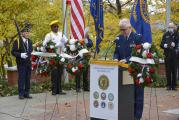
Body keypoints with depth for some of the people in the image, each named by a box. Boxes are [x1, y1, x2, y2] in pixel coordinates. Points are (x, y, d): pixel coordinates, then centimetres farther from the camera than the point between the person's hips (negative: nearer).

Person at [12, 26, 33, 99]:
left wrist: (29, 55, 9)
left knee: (28, 79, 6)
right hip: (21, 63, -5)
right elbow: (13, 52, -9)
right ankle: (21, 94, 2)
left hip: (28, 63, 6)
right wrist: (20, 55, -22)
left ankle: (26, 93, 13)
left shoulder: (30, 41, 13)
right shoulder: (17, 41, -6)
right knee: (21, 78, -5)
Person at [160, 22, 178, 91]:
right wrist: (164, 45, -12)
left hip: (174, 55, -1)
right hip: (167, 55, 2)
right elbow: (161, 44, 8)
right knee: (168, 70, 2)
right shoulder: (165, 35, 11)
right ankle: (168, 85, 9)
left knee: (174, 70, -1)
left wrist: (174, 45, -20)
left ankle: (174, 85, 5)